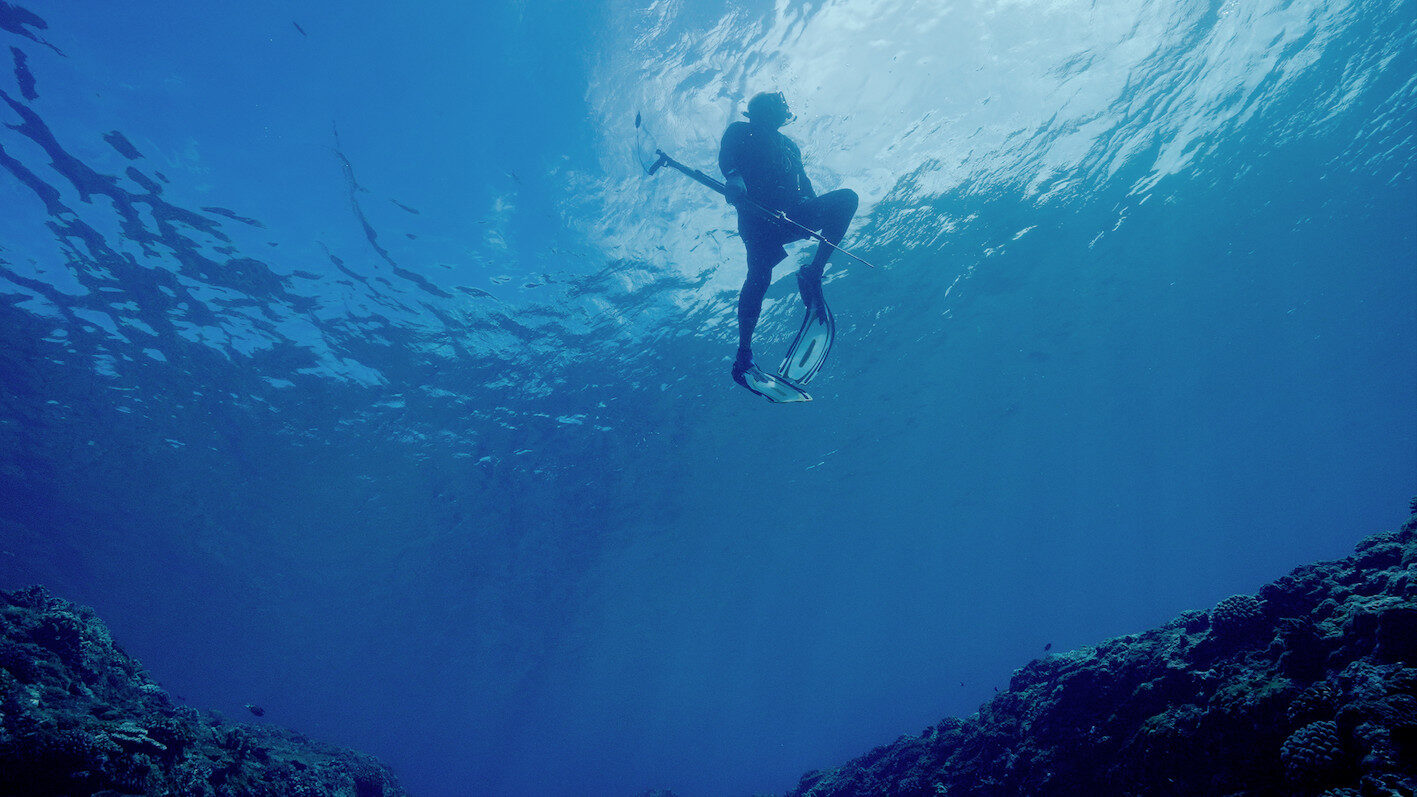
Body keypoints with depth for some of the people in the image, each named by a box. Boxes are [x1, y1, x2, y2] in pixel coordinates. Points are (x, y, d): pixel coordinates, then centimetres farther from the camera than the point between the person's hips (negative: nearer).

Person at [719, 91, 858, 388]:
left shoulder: (789, 145, 36)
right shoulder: (740, 131, 21)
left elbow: (803, 183, 25)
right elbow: (726, 155, -1)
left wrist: (816, 212, 4)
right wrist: (733, 175, -25)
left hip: (792, 215, 4)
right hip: (757, 214, -4)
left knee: (847, 198, -20)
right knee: (760, 274, -25)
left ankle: (812, 274, -24)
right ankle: (743, 353, -23)